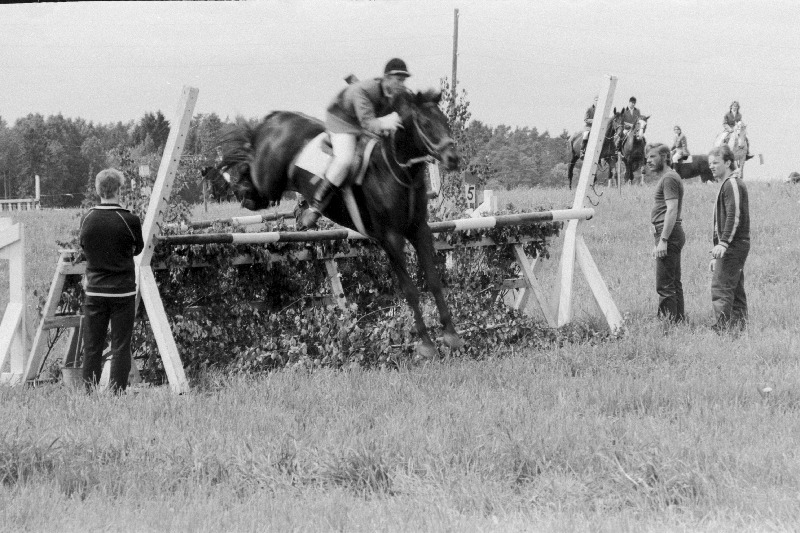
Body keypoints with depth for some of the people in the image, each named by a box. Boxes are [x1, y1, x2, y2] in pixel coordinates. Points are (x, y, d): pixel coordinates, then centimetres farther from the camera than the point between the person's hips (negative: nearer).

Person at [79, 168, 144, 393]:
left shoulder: (87, 220, -3)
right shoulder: (129, 220, -12)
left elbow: (84, 248, 9)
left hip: (94, 290, 3)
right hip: (123, 291, -3)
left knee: (92, 347, 8)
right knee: (120, 347, 2)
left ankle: (90, 394, 9)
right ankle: (116, 395, 0)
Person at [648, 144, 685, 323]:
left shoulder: (669, 179, -12)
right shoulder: (667, 178, 20)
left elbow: (672, 210, -21)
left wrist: (663, 240, -24)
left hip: (669, 234, -11)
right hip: (673, 235, 11)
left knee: (664, 285, -11)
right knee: (674, 283, 14)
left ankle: (668, 319, -13)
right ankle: (679, 319, 17)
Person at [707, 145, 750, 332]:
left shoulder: (732, 184, -10)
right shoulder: (729, 184, 22)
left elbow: (734, 216, -20)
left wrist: (723, 243, -28)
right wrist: (716, 255, 27)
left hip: (733, 246, -11)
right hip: (737, 246, 11)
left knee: (721, 288, -13)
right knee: (736, 291, 10)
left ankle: (721, 327, -17)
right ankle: (739, 328, 10)